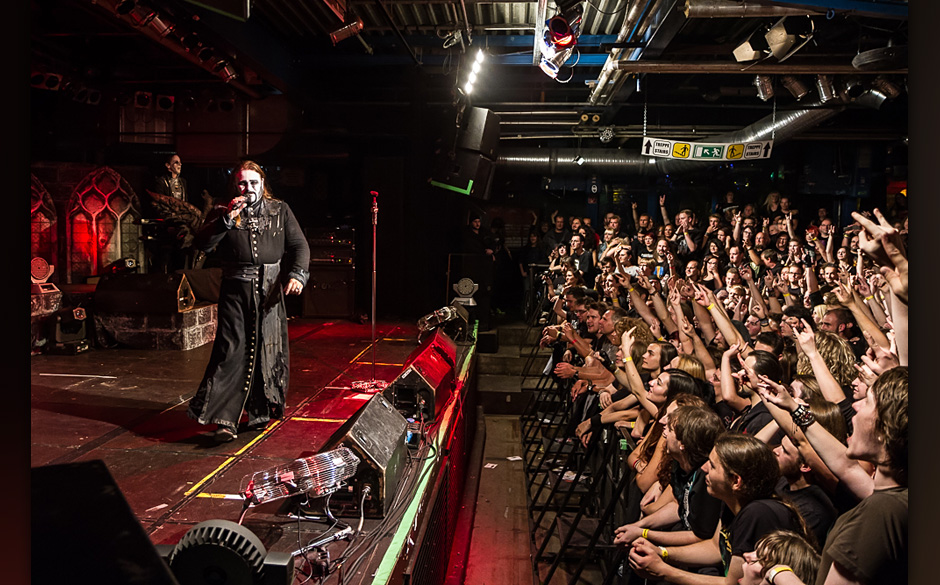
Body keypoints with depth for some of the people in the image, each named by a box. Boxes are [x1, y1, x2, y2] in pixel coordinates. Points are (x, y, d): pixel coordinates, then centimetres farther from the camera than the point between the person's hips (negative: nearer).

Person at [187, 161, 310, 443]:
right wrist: (226, 220, -15)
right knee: (231, 350, -9)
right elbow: (203, 243, -2)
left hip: (270, 290, 2)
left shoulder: (280, 211, 12)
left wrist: (297, 274, -8)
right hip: (236, 290, -1)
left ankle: (260, 412, 22)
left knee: (267, 351, 6)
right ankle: (225, 420, -6)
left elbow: (299, 245, 8)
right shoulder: (223, 213, 10)